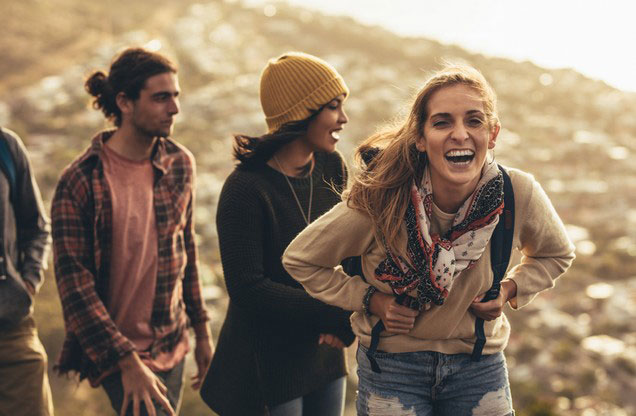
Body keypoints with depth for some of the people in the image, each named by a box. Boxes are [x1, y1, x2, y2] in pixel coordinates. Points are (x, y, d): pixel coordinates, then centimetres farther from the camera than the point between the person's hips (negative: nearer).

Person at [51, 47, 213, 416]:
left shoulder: (180, 164, 1)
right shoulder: (80, 182, -16)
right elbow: (75, 285, -15)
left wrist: (201, 329, 12)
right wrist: (128, 362, -17)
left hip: (172, 343, 5)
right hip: (117, 349, -5)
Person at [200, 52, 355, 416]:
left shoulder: (332, 168, -1)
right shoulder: (245, 189, -20)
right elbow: (247, 288, -22)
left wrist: (345, 318, -11)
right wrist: (339, 314, -22)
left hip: (323, 353, 6)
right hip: (268, 363, -6)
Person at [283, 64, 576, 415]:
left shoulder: (520, 194, -18)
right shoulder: (380, 201, -23)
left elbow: (556, 254, 8)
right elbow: (300, 260, -7)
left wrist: (510, 290, -9)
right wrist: (372, 301, -15)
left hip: (480, 369, 2)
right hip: (391, 365, -2)